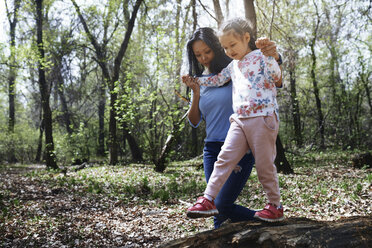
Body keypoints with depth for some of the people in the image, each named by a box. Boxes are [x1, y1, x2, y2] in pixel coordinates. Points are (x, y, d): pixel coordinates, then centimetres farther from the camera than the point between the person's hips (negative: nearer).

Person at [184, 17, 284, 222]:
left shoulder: (260, 58, 1)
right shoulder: (232, 66, 21)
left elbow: (276, 76, -13)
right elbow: (216, 80, 33)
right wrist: (195, 80, 28)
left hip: (262, 118, -6)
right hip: (239, 121, 6)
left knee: (264, 165, 1)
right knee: (224, 159, -5)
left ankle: (275, 207, 15)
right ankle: (208, 200, -4)